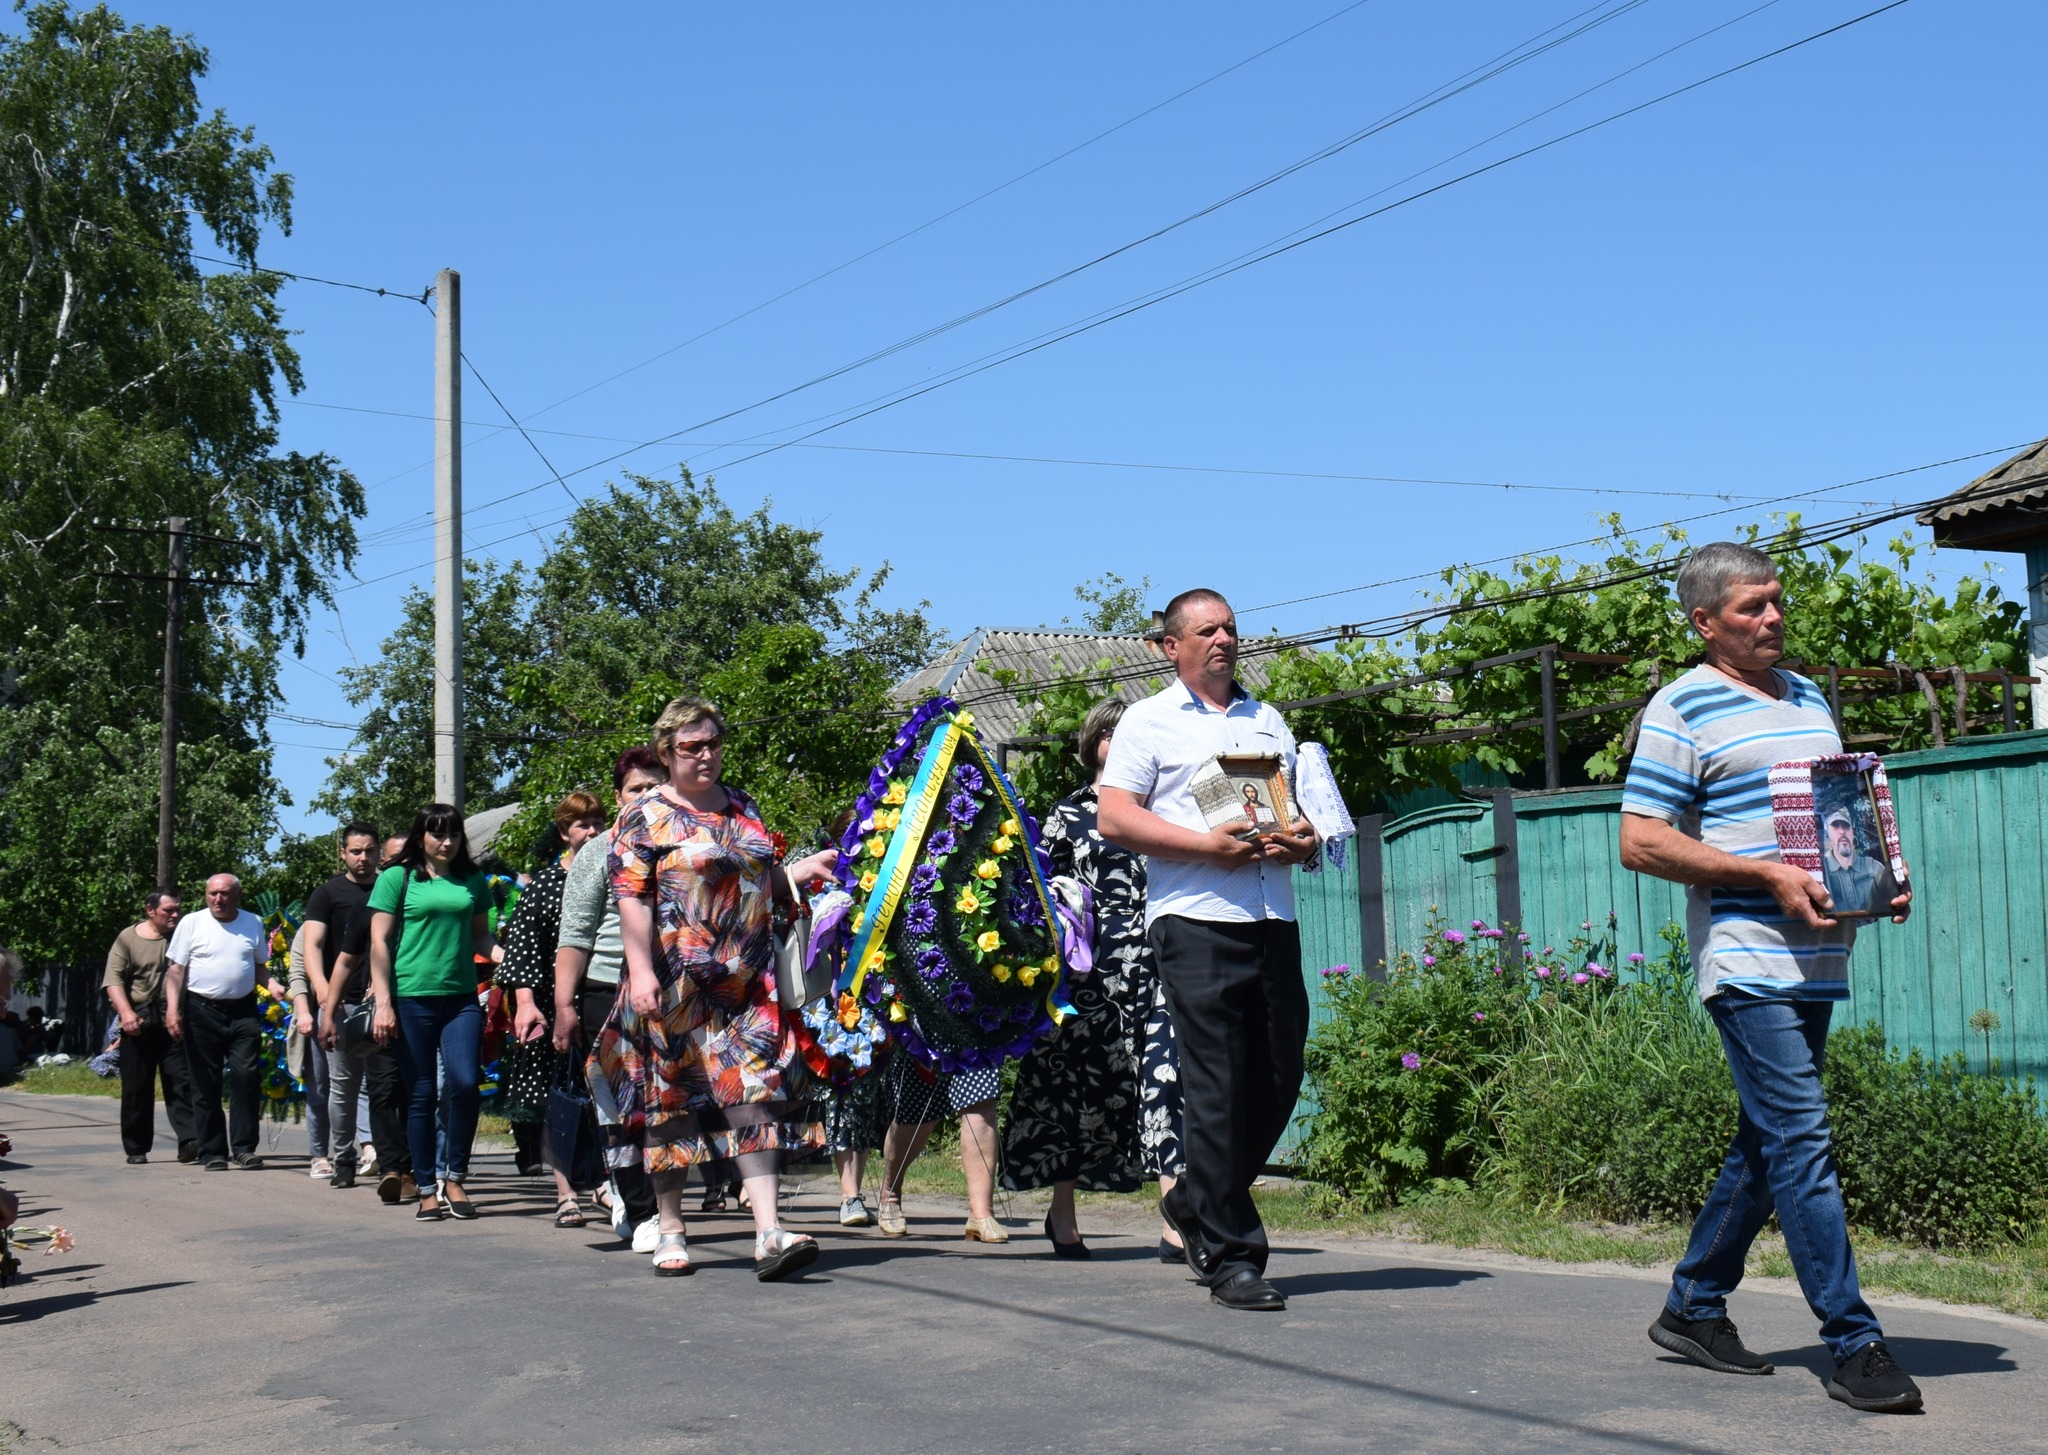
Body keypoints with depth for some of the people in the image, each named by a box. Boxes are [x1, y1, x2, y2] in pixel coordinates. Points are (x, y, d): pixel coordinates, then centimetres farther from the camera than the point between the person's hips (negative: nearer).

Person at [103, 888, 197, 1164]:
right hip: (138, 1023, -1)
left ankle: (189, 1141, -12)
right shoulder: (128, 938, 3)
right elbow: (114, 979, -3)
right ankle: (136, 1148, 13)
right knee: (136, 1088, 4)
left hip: (175, 1023, 1)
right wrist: (126, 1012, -17)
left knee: (181, 1082, -7)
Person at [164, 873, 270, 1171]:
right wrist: (172, 1009, -9)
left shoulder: (253, 924, 11)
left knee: (246, 1077, -8)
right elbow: (175, 970, 1)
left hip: (243, 1012, 1)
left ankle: (243, 1148, -2)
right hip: (202, 1012, -1)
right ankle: (212, 1152, 8)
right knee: (205, 1085, 2)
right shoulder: (191, 923, 3)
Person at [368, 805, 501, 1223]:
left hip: (462, 997, 2)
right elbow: (379, 942, 1)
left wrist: (508, 958, -2)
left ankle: (454, 1178, 6)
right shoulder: (397, 878, 2)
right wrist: (383, 1002, -6)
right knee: (421, 1095, 2)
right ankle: (428, 1189, 12)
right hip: (412, 998, -2)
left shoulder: (472, 880, 11)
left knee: (464, 1083, -11)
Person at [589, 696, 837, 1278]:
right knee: (673, 1097, 4)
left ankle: (768, 1231, -13)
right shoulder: (646, 817, 0)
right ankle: (670, 1229, 16)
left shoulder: (744, 809, 17)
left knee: (755, 1093, -7)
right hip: (678, 985, -4)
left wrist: (802, 871, 9)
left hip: (748, 984, 4)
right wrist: (641, 971, -17)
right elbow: (631, 898, -8)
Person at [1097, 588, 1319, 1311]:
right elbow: (1114, 817, -4)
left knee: (1280, 1082, 6)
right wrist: (1207, 845, -13)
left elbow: (1307, 807, 26)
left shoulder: (1267, 720, 24)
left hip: (1273, 919, 6)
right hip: (1196, 923, -5)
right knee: (1218, 1092, -7)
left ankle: (1194, 1204, 28)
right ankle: (1230, 1257, -1)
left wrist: (1304, 840, 1)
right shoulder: (1149, 721, 7)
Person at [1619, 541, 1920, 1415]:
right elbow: (1640, 843, -11)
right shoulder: (1682, 709, -5)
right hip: (1746, 961, -8)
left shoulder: (1809, 699, 18)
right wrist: (1767, 875, -17)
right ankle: (1855, 1346, -7)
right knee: (1801, 1139, -10)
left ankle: (1693, 1307, 24)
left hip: (1815, 959, 8)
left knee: (1768, 1140, 12)